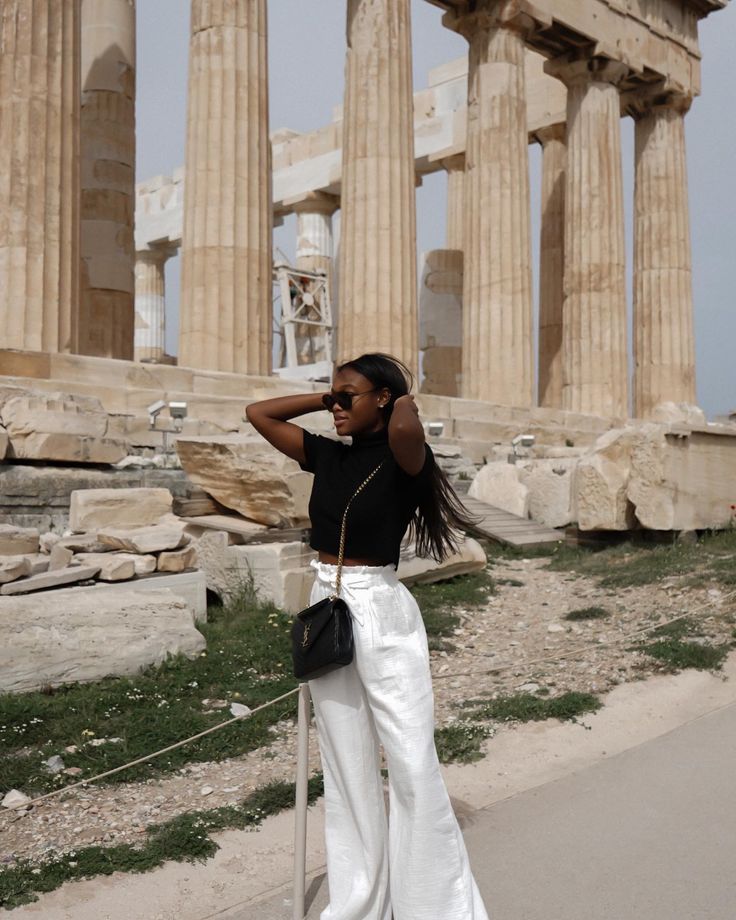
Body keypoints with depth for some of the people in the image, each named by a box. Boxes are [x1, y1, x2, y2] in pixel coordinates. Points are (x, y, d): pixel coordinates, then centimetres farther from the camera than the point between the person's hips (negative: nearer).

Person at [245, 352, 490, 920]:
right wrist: (325, 398, 7)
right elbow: (258, 413, 15)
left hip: (382, 613, -6)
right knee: (346, 768, 14)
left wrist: (403, 396, -11)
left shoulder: (402, 458, -10)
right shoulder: (326, 454, 7)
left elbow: (405, 428, -34)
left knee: (414, 769, -3)